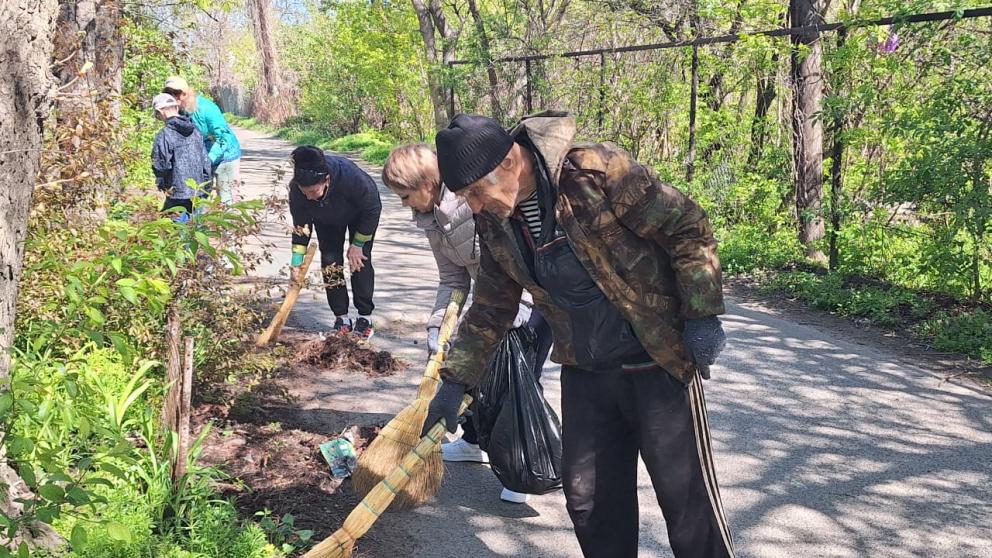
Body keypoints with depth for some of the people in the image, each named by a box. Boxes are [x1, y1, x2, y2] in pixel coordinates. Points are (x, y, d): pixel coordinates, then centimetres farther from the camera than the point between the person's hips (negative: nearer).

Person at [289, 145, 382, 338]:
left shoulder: (353, 178, -45)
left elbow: (372, 210, -26)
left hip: (360, 215, -3)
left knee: (360, 260, -11)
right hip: (326, 219, 3)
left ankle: (365, 317, 1)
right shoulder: (296, 189, -34)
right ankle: (341, 318, 4)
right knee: (330, 261, -6)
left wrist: (357, 244, -20)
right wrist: (297, 262, -22)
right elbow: (301, 225, -18)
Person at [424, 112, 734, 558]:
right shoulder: (495, 223, -1)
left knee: (687, 496, 1)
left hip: (660, 362, -6)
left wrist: (702, 316, -16)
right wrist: (455, 381, 10)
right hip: (584, 372, 6)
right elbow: (490, 309, 12)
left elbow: (688, 229, -15)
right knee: (587, 499, 11)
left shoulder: (597, 171, -21)